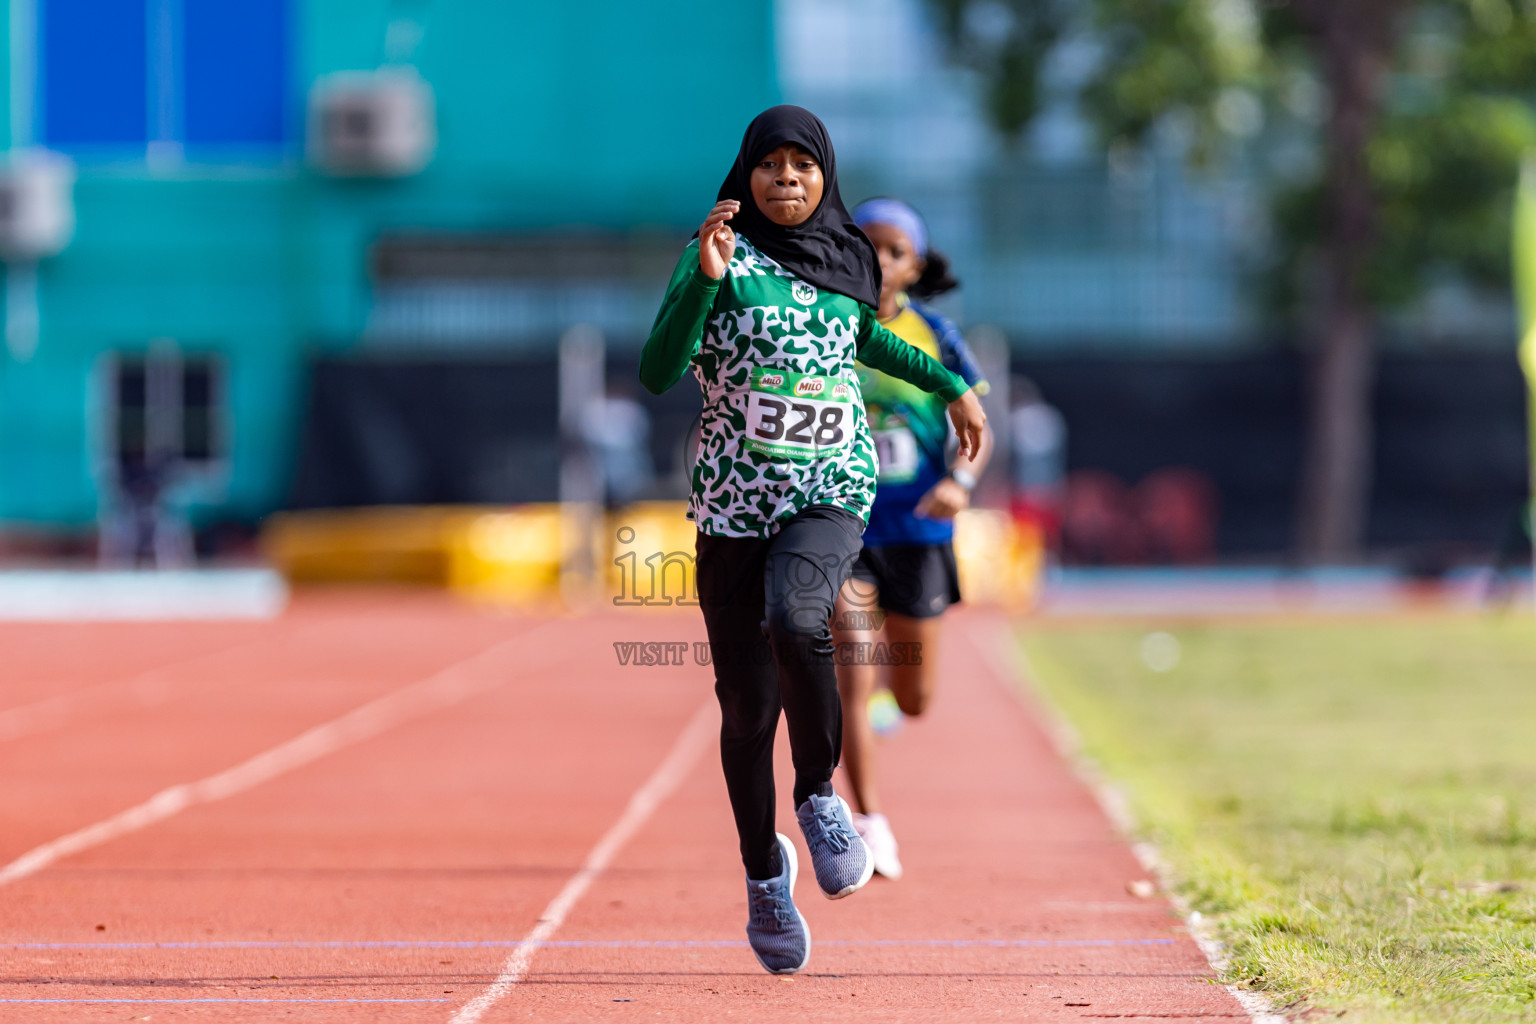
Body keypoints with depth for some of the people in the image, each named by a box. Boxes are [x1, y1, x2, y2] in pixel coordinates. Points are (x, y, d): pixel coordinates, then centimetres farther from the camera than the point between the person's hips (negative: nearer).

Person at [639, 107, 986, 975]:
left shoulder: (847, 258, 9)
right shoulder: (724, 256, -4)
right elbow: (659, 372, -15)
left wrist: (951, 386, 33)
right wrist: (704, 279, -26)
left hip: (830, 491, 1)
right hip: (733, 500, -1)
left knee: (795, 620, -31)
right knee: (747, 703, 2)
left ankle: (819, 797, -9)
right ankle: (765, 874, 23)